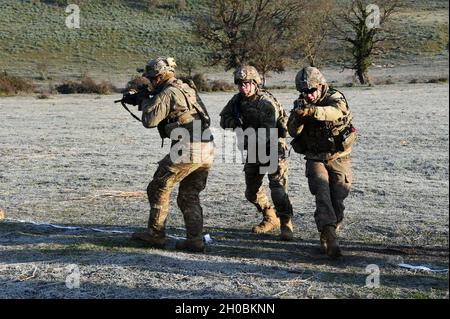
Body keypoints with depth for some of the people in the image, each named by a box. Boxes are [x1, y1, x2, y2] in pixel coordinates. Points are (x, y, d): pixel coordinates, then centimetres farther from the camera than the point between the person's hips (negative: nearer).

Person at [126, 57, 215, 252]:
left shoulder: (167, 94, -7)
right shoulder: (188, 89, 20)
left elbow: (149, 121, -11)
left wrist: (145, 101, 8)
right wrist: (139, 99, 27)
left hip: (187, 150, -8)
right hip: (207, 151, 8)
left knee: (159, 189, 7)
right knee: (189, 196, 16)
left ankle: (155, 235, 11)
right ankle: (195, 240, 9)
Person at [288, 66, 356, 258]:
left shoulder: (335, 98, -11)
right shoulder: (300, 105, 1)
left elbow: (336, 112, -36)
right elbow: (293, 131, -10)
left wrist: (312, 111, -54)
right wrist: (298, 116, -31)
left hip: (338, 158, -1)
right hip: (315, 158, 1)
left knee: (337, 200, -2)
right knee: (322, 194, -20)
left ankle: (327, 237, 20)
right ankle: (330, 237, -32)